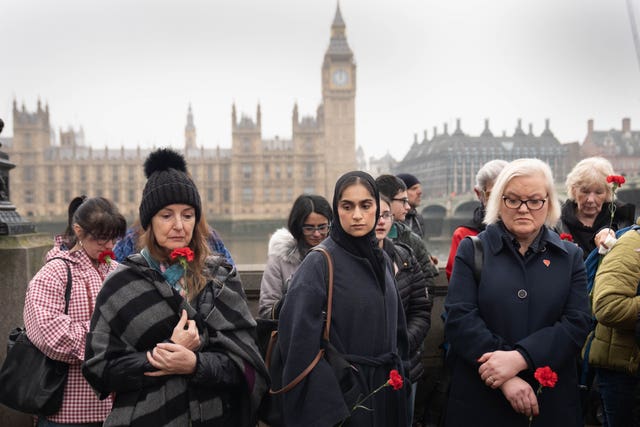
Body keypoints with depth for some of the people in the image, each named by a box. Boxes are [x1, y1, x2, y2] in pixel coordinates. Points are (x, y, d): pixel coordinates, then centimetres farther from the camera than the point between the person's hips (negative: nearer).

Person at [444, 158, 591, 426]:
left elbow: (577, 323, -5)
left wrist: (518, 358, -19)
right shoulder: (472, 250, 1)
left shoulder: (570, 256, 6)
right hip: (479, 397, -1)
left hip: (552, 402, 2)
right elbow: (460, 318, -9)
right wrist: (506, 380, -19)